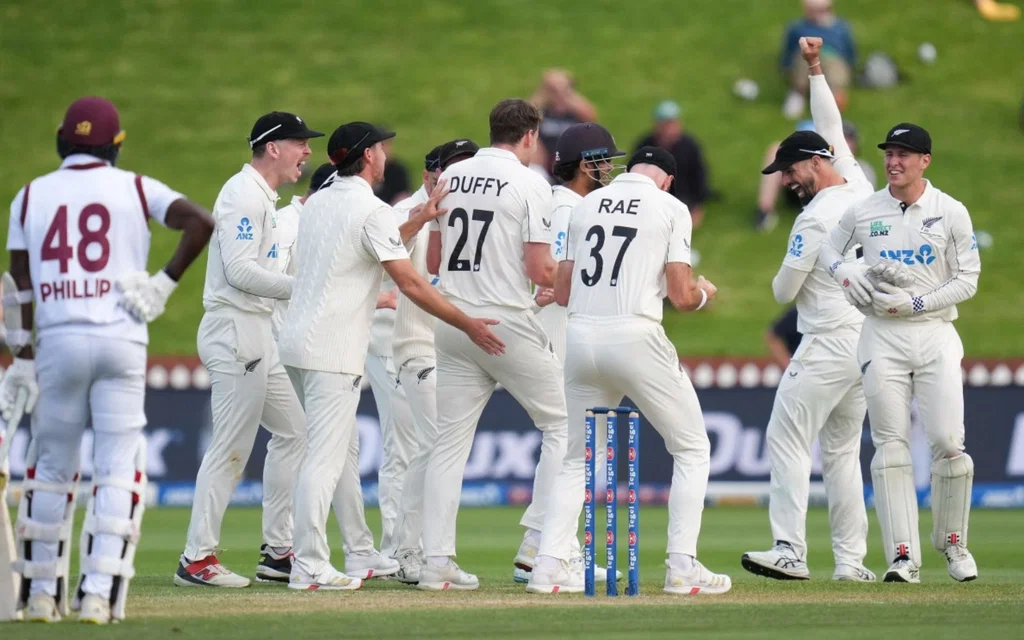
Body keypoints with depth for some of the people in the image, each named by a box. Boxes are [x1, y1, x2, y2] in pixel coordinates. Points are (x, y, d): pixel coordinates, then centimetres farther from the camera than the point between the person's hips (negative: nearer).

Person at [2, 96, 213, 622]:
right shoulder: (135, 188, 5)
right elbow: (200, 222, -10)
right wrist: (166, 282, -3)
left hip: (56, 342, 1)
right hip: (121, 342, -1)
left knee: (51, 466, 12)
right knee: (118, 469, 2)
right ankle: (99, 594, -7)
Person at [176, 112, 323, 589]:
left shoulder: (262, 198, 20)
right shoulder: (244, 194, -13)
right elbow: (240, 271, -21)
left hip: (257, 336, 11)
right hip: (235, 330, -11)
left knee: (292, 431, 13)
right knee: (232, 446, -10)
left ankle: (277, 553, 15)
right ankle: (197, 558, -7)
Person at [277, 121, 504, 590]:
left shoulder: (317, 203, 15)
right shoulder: (371, 210, -11)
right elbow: (409, 282, -15)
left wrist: (420, 219, 20)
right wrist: (468, 324, -10)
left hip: (297, 341, 9)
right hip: (333, 351, -9)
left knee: (329, 450, 17)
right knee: (325, 458, -8)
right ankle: (309, 567, -10)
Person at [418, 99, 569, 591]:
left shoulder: (450, 178, 9)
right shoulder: (529, 184, -8)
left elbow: (432, 262, 13)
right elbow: (539, 270, -13)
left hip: (451, 324, 6)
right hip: (506, 322, -6)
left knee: (450, 439, 7)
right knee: (560, 424, 8)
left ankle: (435, 560, 1)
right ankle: (538, 542, -1)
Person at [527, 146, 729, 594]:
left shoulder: (587, 205, 15)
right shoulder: (670, 208, 1)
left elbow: (562, 292, 15)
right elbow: (681, 296, -5)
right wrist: (703, 293, 17)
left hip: (580, 338, 5)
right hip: (635, 336, -5)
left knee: (577, 456, 18)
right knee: (692, 448, 8)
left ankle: (549, 565, 5)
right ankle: (682, 568, -2)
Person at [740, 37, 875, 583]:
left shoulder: (816, 217, -14)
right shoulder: (860, 190, 9)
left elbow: (783, 291, -7)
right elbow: (831, 128, 23)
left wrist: (786, 279, 16)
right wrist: (815, 70, 23)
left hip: (828, 343, -9)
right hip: (866, 340, 9)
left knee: (787, 438, -9)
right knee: (841, 450, 12)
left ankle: (790, 551, -20)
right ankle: (851, 560, 7)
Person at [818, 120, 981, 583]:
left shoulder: (951, 213, 0)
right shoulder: (863, 213, 5)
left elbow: (968, 281, 0)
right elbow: (826, 247, 21)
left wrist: (915, 303, -13)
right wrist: (845, 273, -2)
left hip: (935, 333, -1)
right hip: (881, 337, 1)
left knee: (948, 443, -8)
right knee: (890, 445, -5)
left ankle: (952, 543, 12)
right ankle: (903, 556, -7)